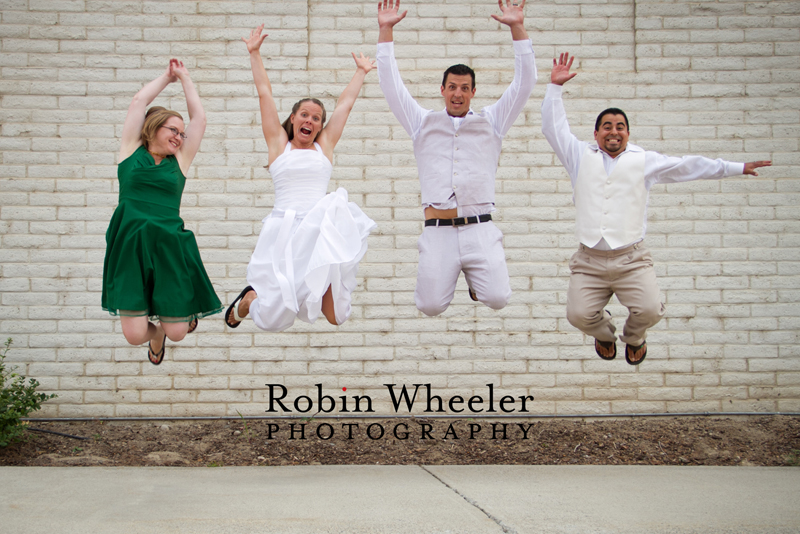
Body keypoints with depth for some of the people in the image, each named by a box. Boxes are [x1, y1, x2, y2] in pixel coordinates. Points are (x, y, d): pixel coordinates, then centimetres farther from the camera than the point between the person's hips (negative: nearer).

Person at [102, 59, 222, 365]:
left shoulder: (179, 160, 13)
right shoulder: (132, 151, 9)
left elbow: (199, 118, 15)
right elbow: (138, 102, 11)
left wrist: (184, 78, 24)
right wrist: (166, 77, 22)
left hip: (170, 248, 2)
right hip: (129, 247, -2)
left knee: (176, 332, 0)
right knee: (135, 334, -8)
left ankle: (183, 313, 39)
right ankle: (155, 331, 31)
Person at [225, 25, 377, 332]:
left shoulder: (325, 145, 14)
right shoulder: (278, 143, 10)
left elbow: (346, 102, 22)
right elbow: (265, 93, 12)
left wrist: (361, 72, 33)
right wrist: (254, 54, 14)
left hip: (320, 228, 2)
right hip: (284, 228, -1)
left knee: (335, 316, -13)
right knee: (274, 316, -5)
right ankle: (248, 299, 31)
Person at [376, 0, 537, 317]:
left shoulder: (490, 122, 15)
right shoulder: (424, 123, 16)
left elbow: (524, 83, 9)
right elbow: (391, 86, 14)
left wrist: (517, 28, 1)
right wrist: (385, 31, 8)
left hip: (479, 230, 0)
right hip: (437, 231, 0)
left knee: (497, 299, -17)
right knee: (430, 306, -9)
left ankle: (474, 278, 18)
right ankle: (446, 277, 26)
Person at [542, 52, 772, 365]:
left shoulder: (644, 161, 12)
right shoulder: (581, 157, 13)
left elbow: (688, 166, 13)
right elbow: (554, 128, 13)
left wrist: (738, 168, 12)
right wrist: (555, 86, 7)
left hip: (631, 260, 0)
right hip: (588, 261, 0)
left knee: (649, 310, -21)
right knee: (579, 315, -17)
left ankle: (634, 337, 19)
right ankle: (604, 334, 23)